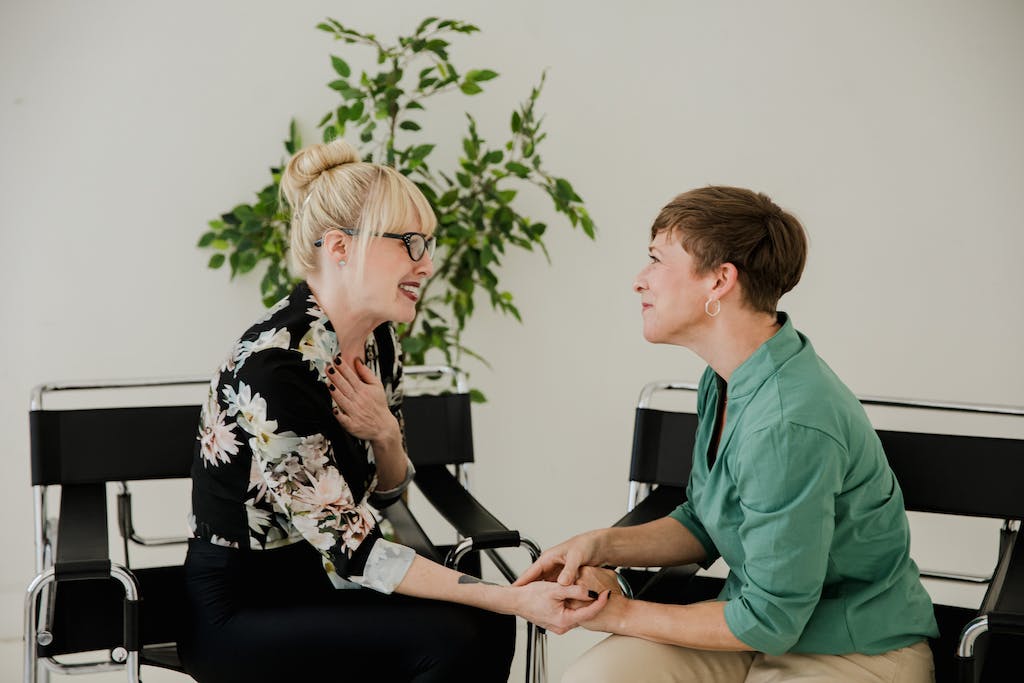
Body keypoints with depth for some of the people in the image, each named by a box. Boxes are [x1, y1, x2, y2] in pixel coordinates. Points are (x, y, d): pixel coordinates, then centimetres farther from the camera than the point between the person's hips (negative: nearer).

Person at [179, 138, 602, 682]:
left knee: (487, 627, -13)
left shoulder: (376, 341, 0)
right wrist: (516, 600, -28)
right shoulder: (273, 366, -26)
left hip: (318, 581, 7)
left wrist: (385, 434, -12)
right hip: (240, 613, -7)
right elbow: (352, 550, -25)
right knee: (449, 639, -22)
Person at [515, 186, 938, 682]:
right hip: (759, 624, 8)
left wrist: (625, 615, -10)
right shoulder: (724, 381, 3)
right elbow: (703, 526, 16)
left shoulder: (789, 425, -28)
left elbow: (768, 620, -21)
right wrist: (602, 545, -1)